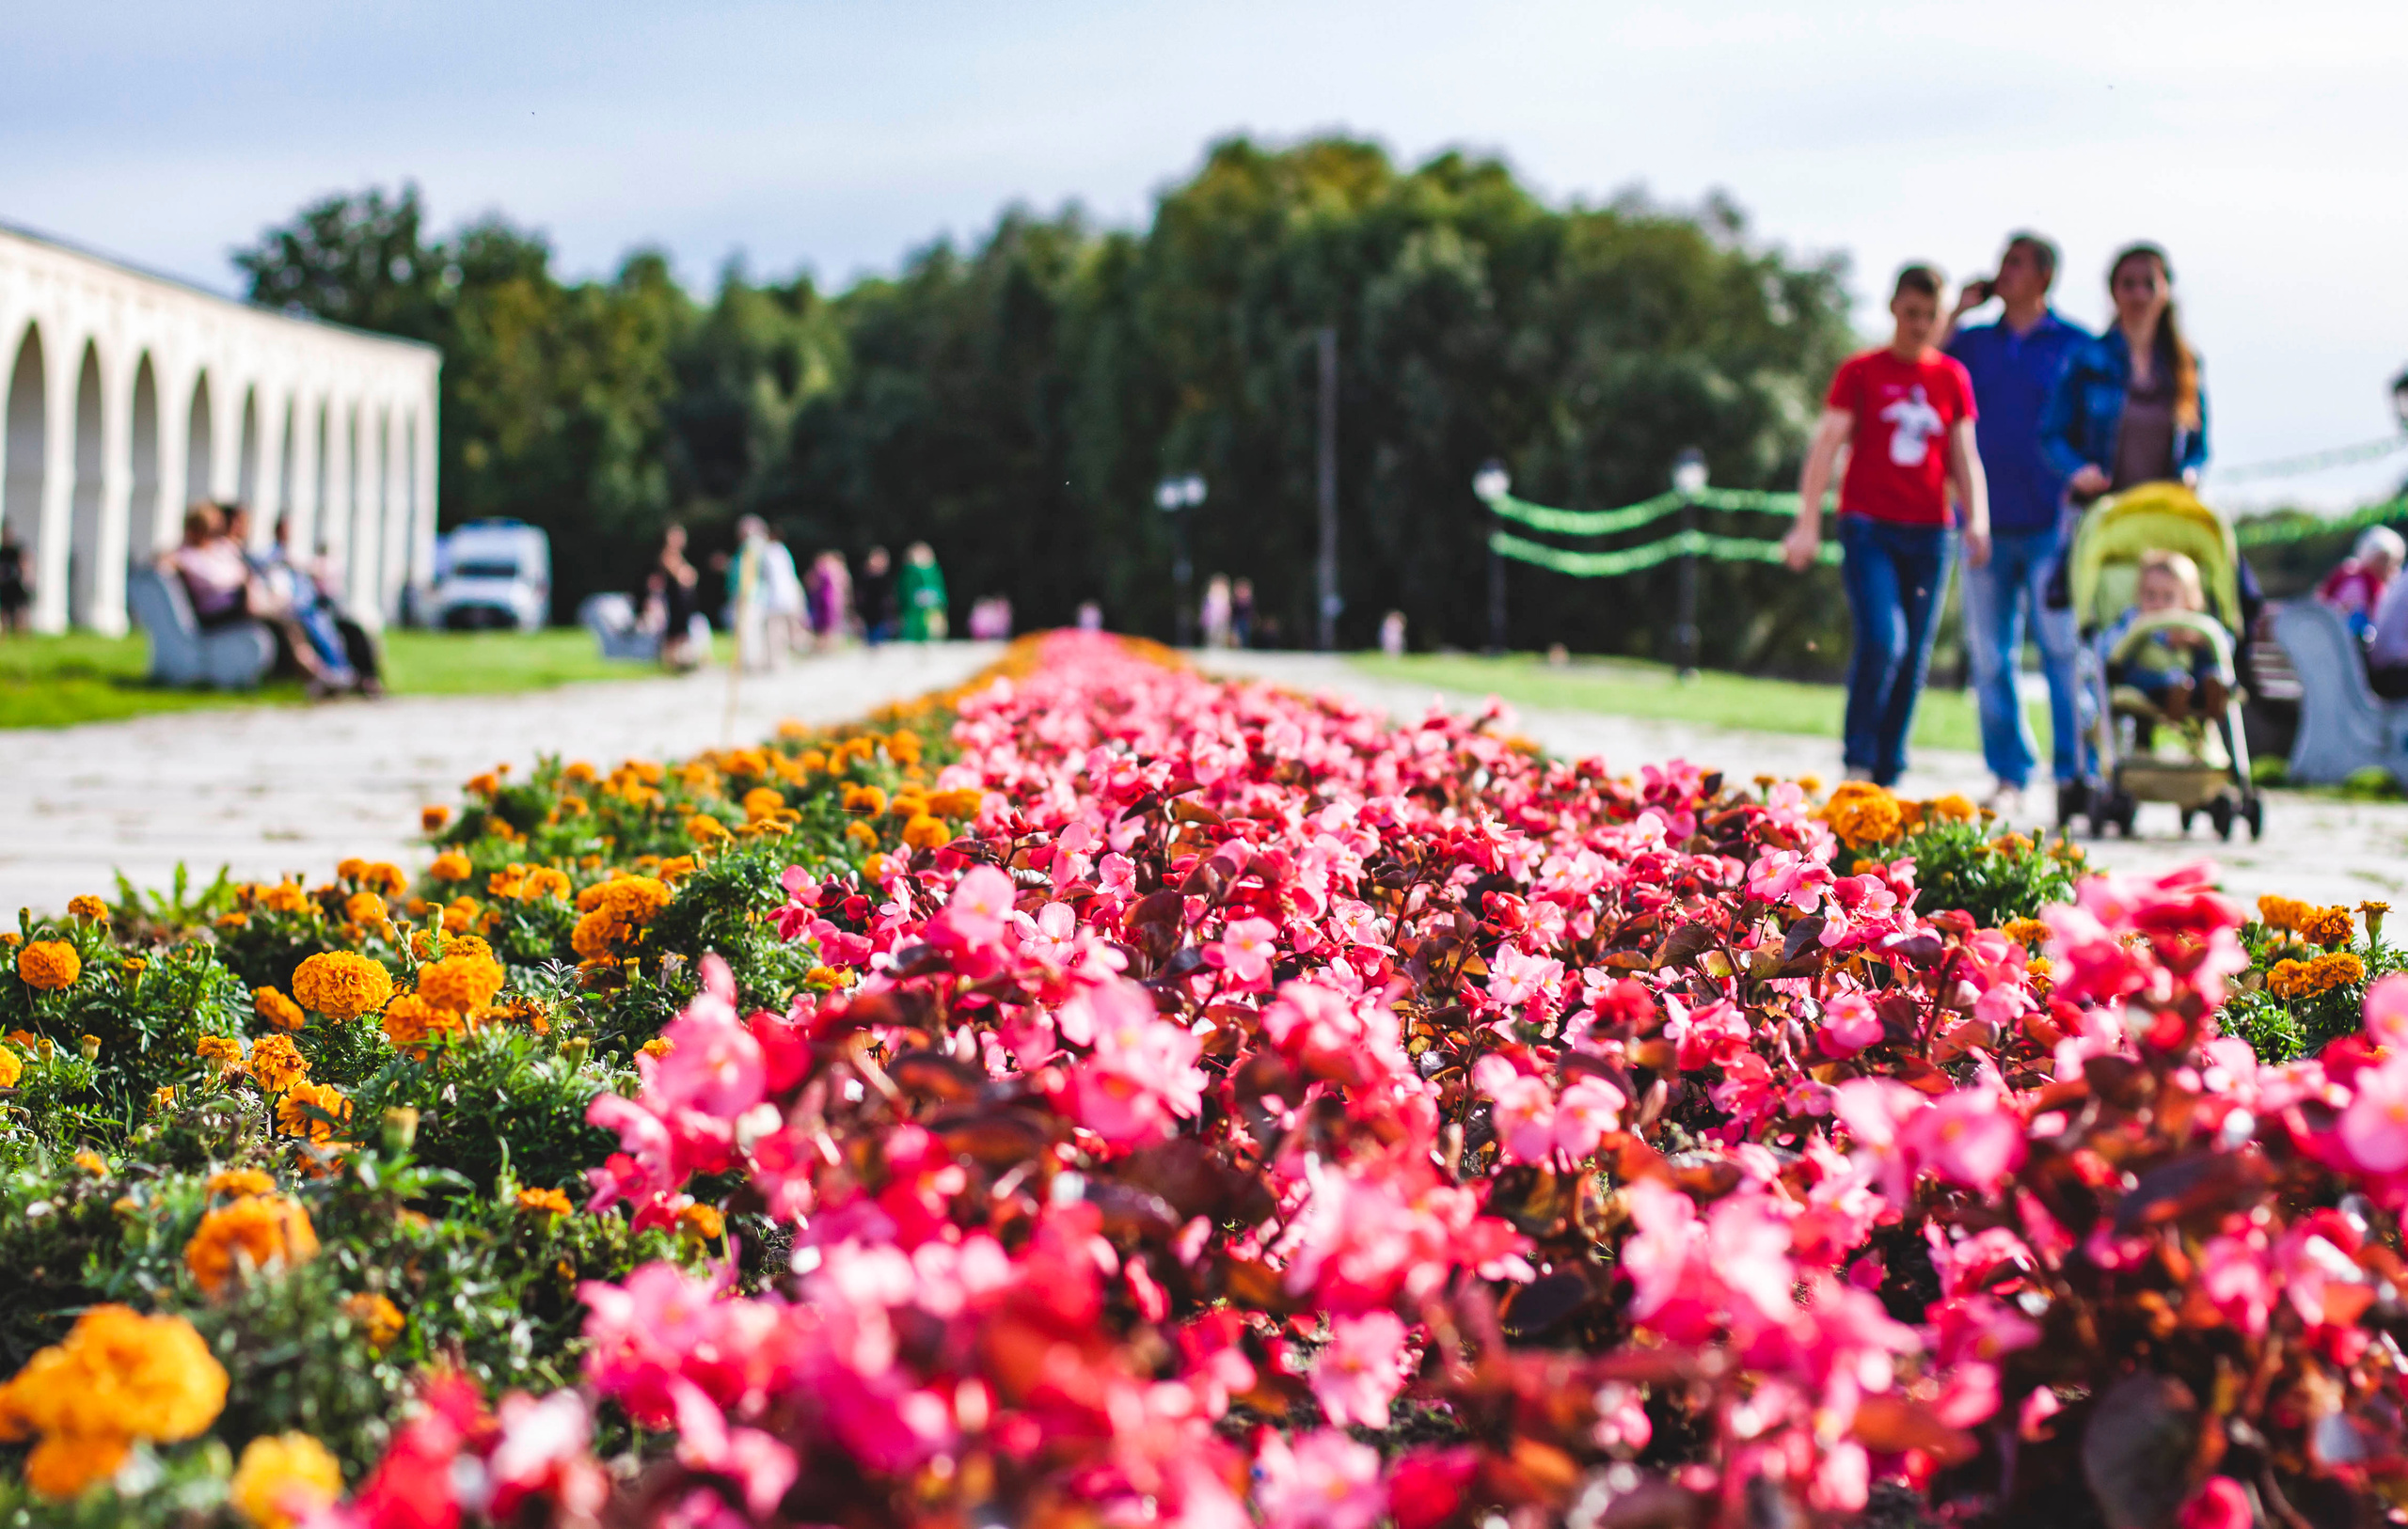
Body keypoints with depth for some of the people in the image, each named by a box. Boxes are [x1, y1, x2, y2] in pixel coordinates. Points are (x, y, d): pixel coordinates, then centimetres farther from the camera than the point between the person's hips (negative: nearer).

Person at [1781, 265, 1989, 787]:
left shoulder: (1952, 377, 11)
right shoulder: (1860, 372, 2)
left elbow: (1964, 456, 12)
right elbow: (1826, 445, -2)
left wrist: (1977, 521, -2)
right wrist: (1807, 525, -10)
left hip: (1928, 533, 4)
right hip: (1868, 528, -4)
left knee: (1914, 657, 3)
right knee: (1882, 640, -19)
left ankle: (1887, 775, 13)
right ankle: (1858, 764, -6)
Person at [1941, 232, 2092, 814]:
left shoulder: (2074, 345, 5)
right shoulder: (1974, 341, 14)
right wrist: (1958, 313, 1)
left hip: (2051, 521, -3)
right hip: (1987, 522, 4)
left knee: (2062, 647, -8)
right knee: (1990, 654, 3)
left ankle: (2073, 772, -4)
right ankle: (2008, 775, 11)